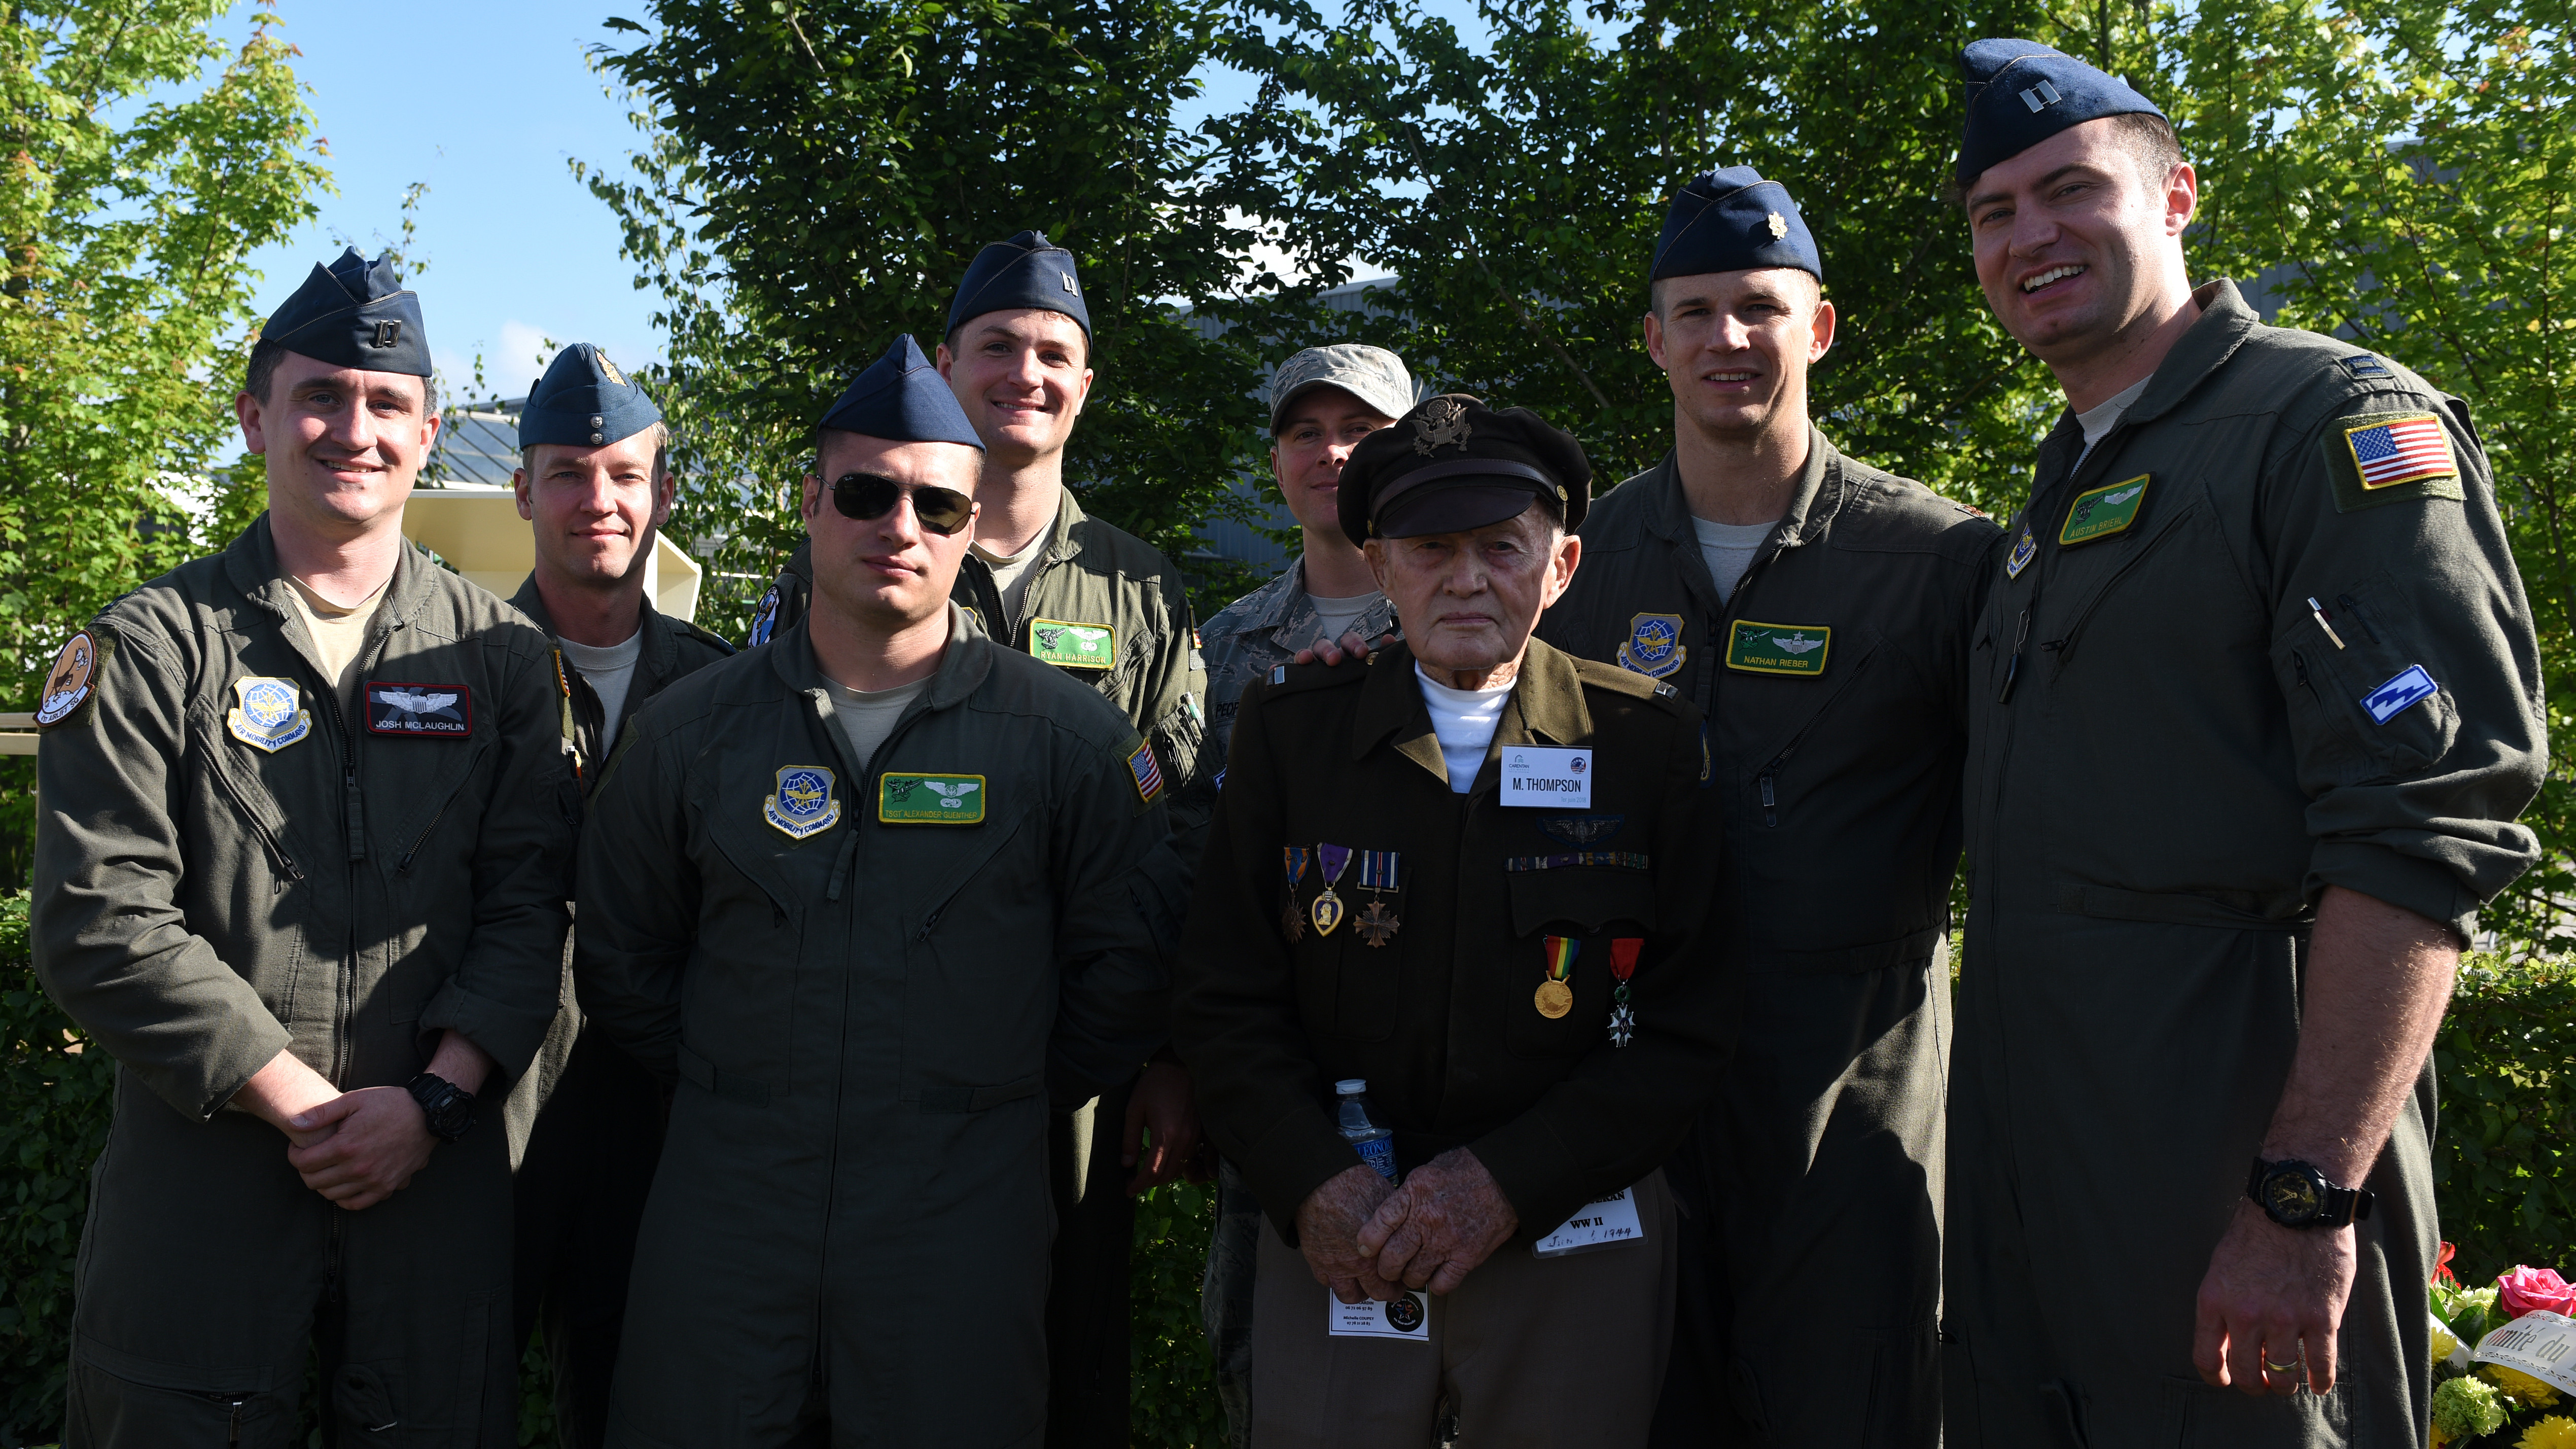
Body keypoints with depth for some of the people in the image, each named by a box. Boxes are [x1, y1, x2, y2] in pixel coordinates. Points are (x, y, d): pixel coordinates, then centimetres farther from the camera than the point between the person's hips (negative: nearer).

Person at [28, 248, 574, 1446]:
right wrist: (305, 1106, -12)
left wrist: (433, 1098, -12)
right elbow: (100, 925, -8)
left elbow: (527, 902, 1)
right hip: (198, 1177, -1)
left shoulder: (498, 654, 5)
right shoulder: (154, 644, 0)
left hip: (438, 1168, 2)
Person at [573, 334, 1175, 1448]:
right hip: (723, 1210, 2)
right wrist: (735, 1098, 8)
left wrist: (1002, 1103, 3)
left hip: (963, 1227, -1)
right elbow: (620, 961, 14)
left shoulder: (1067, 737, -2)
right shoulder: (688, 730, 5)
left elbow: (1125, 973, 3)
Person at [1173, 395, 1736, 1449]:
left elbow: (1688, 1027, -4)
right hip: (1335, 1246, 1)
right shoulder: (1290, 728, 0)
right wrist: (1312, 1184, -13)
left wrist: (1507, 1182, -14)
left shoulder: (1649, 741, -2)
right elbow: (1223, 999, 1)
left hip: (1571, 1241, 0)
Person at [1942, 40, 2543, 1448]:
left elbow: (2428, 830, -18)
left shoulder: (2336, 423, -7)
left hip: (2230, 1175, -8)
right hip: (2028, 1180, 8)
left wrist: (2304, 1197, -23)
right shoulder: (2055, 499, 18)